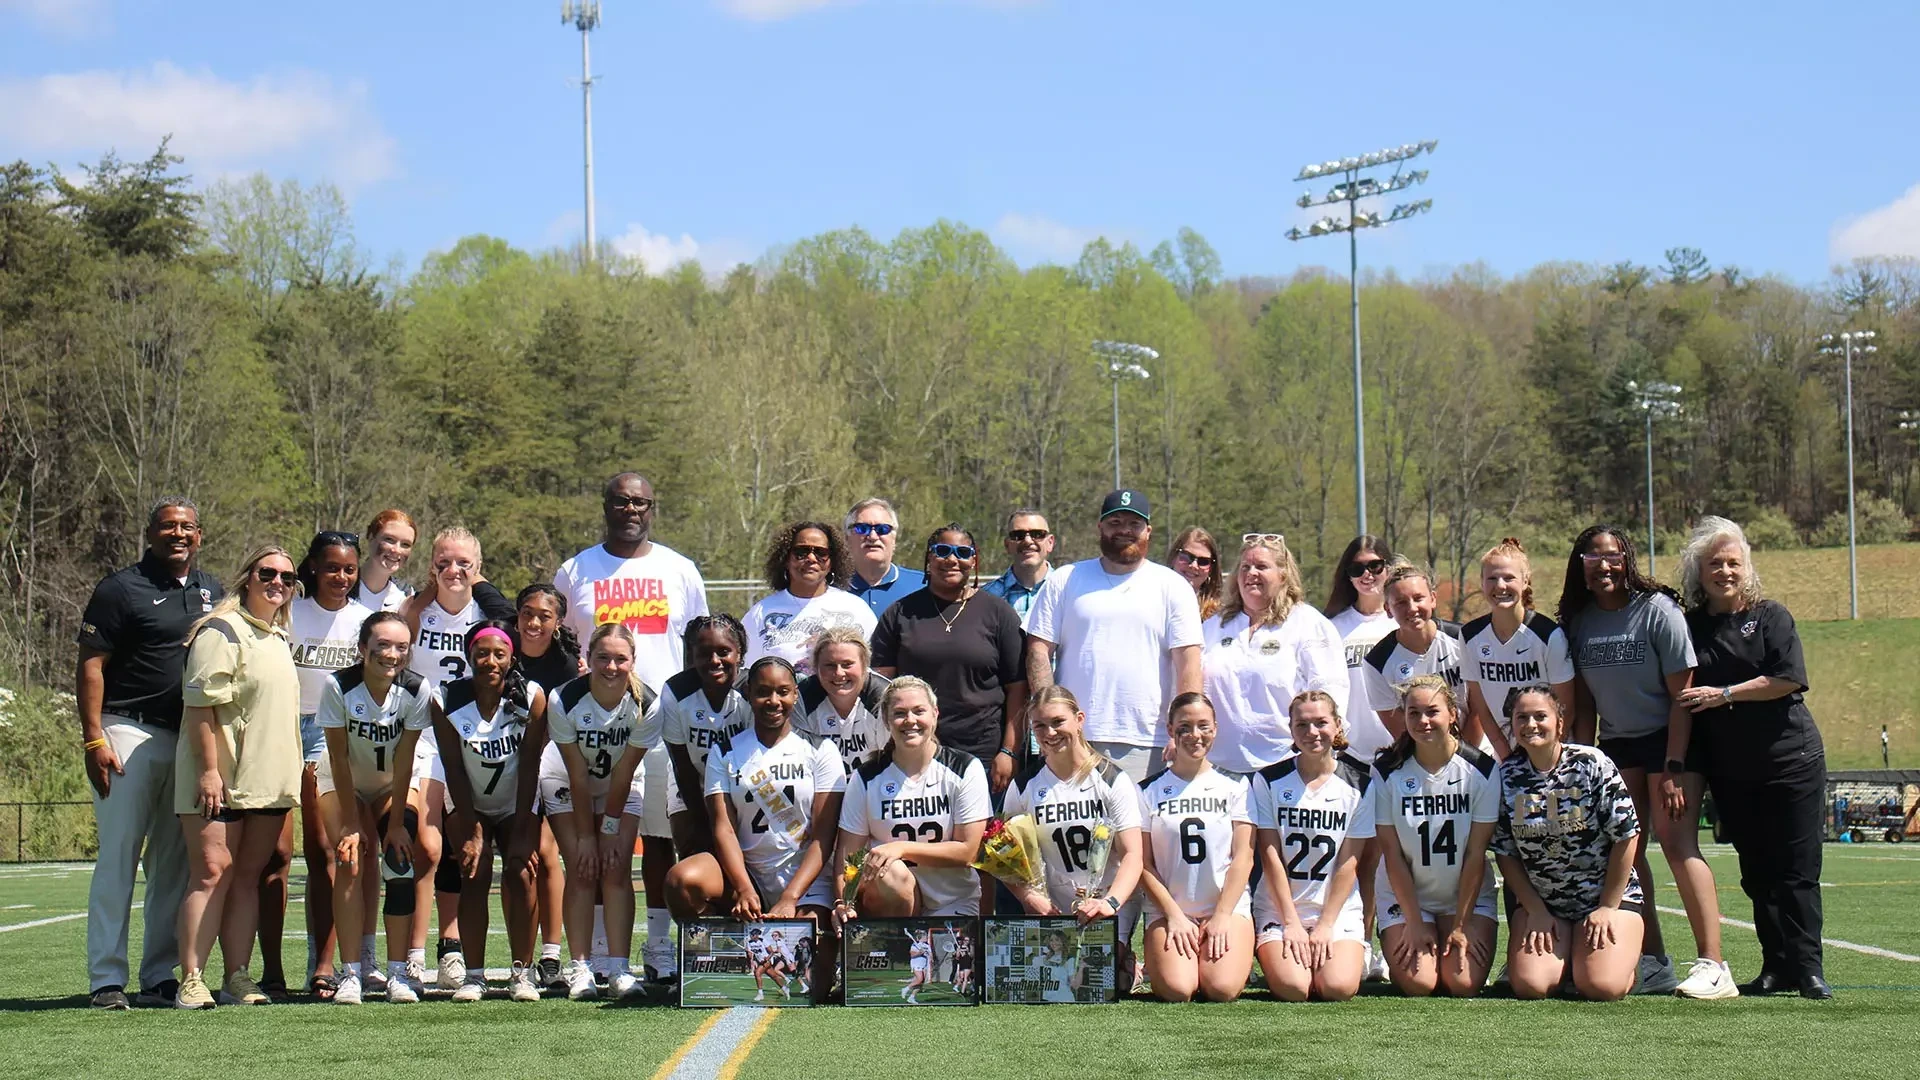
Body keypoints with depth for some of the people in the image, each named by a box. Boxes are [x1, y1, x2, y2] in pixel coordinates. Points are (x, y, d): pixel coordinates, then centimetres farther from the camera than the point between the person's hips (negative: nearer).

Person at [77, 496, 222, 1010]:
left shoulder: (212, 591, 14)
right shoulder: (122, 588, -3)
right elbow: (90, 665, -6)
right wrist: (93, 739, -14)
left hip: (192, 738, 6)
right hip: (130, 732, -6)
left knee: (176, 861, 9)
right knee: (119, 857, -6)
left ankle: (160, 976, 16)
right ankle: (107, 980, -4)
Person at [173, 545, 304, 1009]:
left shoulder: (280, 637, 19)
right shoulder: (222, 631, -7)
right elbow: (201, 704, -14)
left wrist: (290, 775, 21)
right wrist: (208, 770, -20)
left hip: (268, 778, 8)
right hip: (219, 778, -8)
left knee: (248, 877, 6)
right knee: (211, 872, -12)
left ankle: (238, 978, 7)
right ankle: (191, 981, -13)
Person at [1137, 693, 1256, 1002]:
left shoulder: (1235, 785, 9)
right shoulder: (1150, 790, 8)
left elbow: (1243, 857, 3)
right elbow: (1143, 863, 4)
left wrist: (1222, 916, -8)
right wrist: (1174, 916, -8)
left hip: (1229, 907, 0)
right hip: (1168, 909, 0)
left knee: (1222, 989, -26)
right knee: (1176, 990, -27)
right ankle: (1157, 962, 7)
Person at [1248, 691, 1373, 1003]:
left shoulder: (1359, 784, 1)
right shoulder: (1269, 781, 0)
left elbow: (1349, 861, -1)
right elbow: (1270, 856, -3)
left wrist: (1325, 926, -7)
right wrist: (1292, 923, -9)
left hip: (1339, 910, 1)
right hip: (1279, 908, -1)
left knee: (1339, 987, -24)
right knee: (1292, 988, -25)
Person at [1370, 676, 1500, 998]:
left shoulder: (1481, 769, -11)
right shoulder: (1387, 772, -10)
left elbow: (1475, 855, -9)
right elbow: (1393, 856, -8)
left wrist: (1460, 926, -11)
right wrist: (1414, 923, -12)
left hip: (1468, 898, 0)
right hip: (1405, 898, 0)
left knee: (1464, 983, -19)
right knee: (1418, 983, -19)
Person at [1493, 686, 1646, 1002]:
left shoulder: (1593, 765, -11)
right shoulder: (1506, 776, -3)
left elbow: (1625, 837, -8)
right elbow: (1505, 853, 2)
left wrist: (1607, 908, -9)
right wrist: (1535, 912, -5)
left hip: (1609, 894, -2)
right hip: (1537, 900, 2)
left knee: (1602, 987, -21)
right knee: (1529, 986, -18)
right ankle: (1566, 956, 17)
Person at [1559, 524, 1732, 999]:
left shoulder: (1658, 611, -13)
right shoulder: (1579, 621, 2)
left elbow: (1681, 696, -14)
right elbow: (1583, 702, 9)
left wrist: (1673, 769, -18)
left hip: (1671, 740, -5)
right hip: (1616, 746, 5)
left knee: (1677, 842, -17)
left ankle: (1713, 964, -19)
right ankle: (1653, 964, 4)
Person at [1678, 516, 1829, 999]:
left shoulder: (1770, 616, 0)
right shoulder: (1689, 627, 8)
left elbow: (1788, 679, -11)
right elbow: (1680, 696, 12)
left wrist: (1724, 695, -13)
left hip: (1789, 759, -3)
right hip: (1729, 772, 4)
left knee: (1796, 869, -4)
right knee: (1756, 872, 7)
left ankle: (1808, 967, 0)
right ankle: (1777, 966, 12)